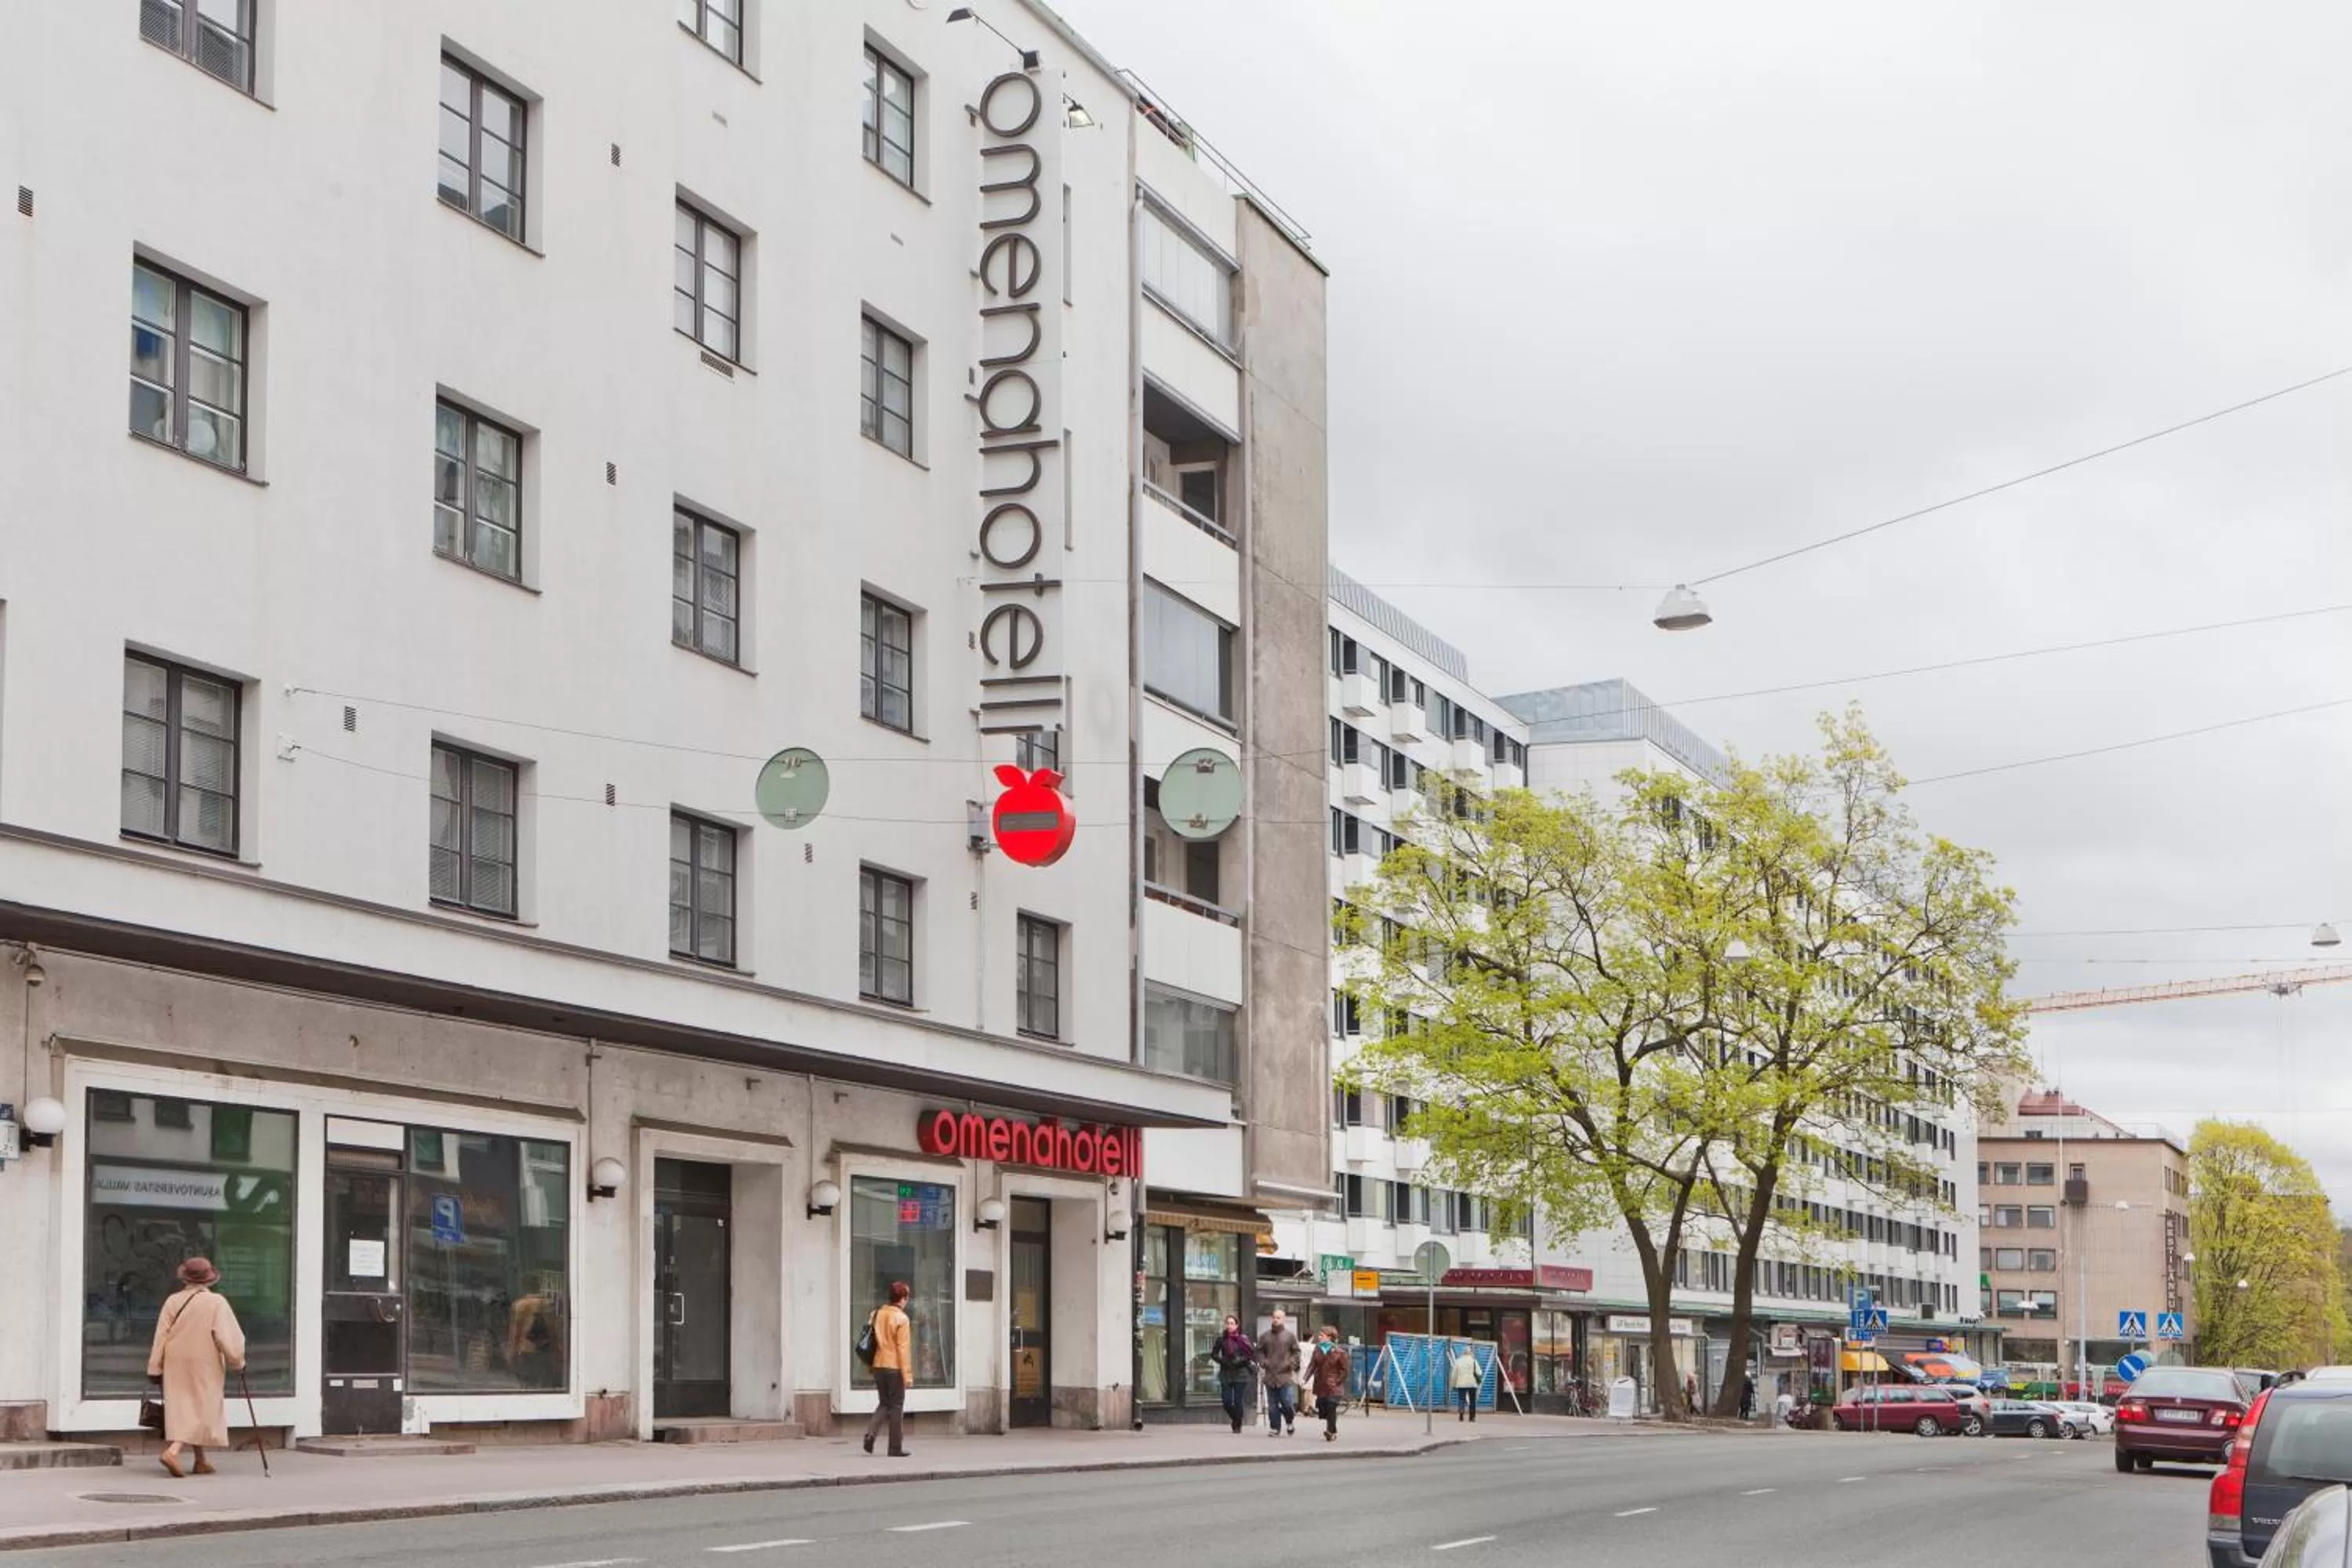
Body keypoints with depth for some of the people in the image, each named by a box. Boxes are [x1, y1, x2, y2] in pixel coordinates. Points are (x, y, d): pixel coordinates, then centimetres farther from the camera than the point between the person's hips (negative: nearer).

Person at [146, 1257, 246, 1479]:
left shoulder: (173, 1302, 0)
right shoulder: (216, 1303, -10)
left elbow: (161, 1337, 2)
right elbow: (228, 1336, -12)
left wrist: (155, 1368, 7)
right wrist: (237, 1361, 2)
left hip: (176, 1364, 4)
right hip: (204, 1365, -4)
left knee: (183, 1409, 12)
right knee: (201, 1410, 0)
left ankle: (201, 1461, 16)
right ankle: (173, 1451, -19)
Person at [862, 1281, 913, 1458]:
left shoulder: (877, 1314, 6)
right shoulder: (902, 1319, -12)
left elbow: (872, 1342, 12)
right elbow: (903, 1348, -15)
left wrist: (870, 1366, 20)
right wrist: (907, 1374, -12)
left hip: (878, 1366, 6)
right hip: (895, 1368, -6)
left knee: (884, 1403, 16)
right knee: (896, 1406, 3)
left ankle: (870, 1433, -7)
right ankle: (896, 1448, 6)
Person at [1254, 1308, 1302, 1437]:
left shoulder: (1290, 1336, 2)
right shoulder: (1265, 1336, 8)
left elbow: (1296, 1352, 5)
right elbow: (1260, 1351, 13)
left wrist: (1291, 1364, -10)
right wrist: (1263, 1362, -4)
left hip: (1285, 1375, -3)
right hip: (1270, 1375, 3)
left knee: (1287, 1402, -8)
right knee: (1272, 1405, 5)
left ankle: (1290, 1422, 18)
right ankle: (1275, 1428, 12)